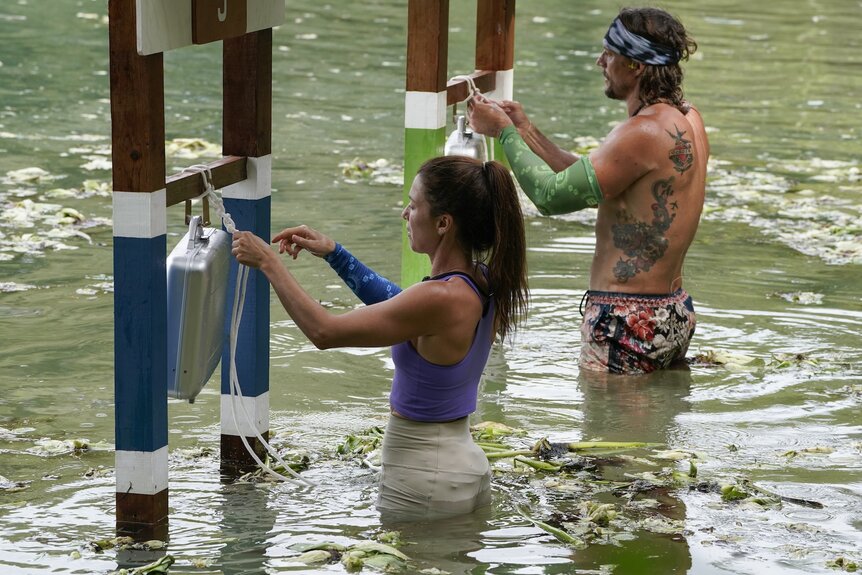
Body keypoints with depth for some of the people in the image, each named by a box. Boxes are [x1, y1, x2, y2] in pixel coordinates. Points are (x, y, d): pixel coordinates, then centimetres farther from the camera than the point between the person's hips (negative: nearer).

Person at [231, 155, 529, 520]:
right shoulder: (479, 285, 2)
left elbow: (324, 332, -16)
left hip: (422, 482, -9)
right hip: (469, 466, 9)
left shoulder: (441, 298, -24)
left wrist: (268, 263, -6)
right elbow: (395, 305, 21)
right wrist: (333, 254, 15)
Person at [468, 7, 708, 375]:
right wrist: (526, 131, 15)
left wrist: (504, 131, -5)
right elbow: (587, 182, 15)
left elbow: (550, 195, -19)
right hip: (673, 313, 10)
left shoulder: (644, 133, -21)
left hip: (628, 322, -10)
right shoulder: (686, 119, 10)